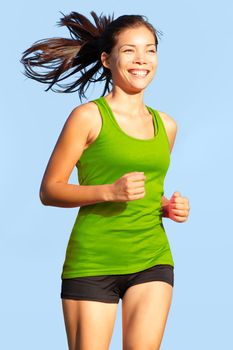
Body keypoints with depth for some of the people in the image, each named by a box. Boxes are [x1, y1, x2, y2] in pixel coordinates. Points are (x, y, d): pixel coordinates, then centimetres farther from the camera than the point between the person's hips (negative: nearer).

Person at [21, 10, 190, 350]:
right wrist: (110, 191, -19)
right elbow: (49, 190, -6)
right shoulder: (88, 116, -5)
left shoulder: (166, 125, 12)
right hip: (92, 261, -4)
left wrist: (168, 206, 4)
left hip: (152, 260, 4)